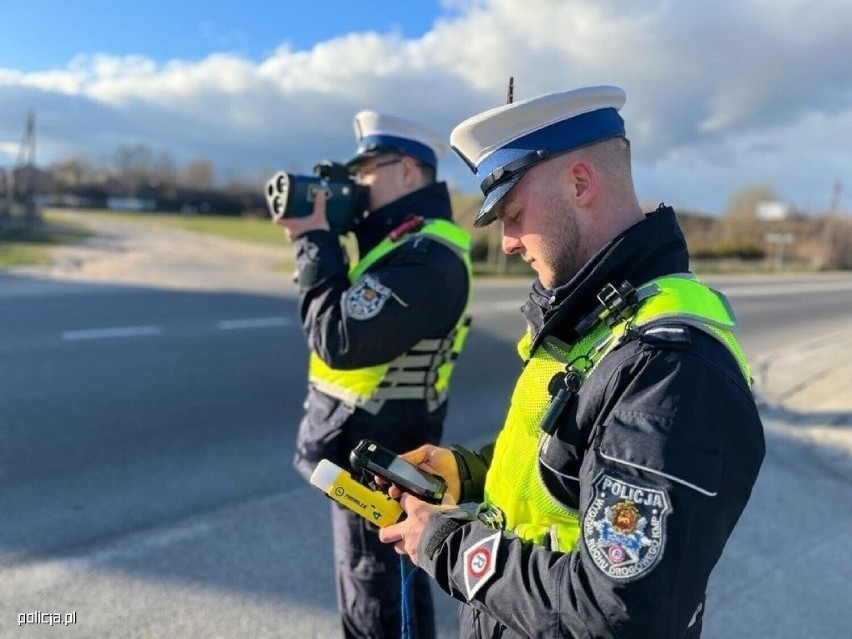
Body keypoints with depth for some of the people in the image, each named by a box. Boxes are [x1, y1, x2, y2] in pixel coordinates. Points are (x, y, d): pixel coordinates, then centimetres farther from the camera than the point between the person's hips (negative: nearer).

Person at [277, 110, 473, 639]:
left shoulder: (428, 255, -24)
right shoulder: (395, 236, 10)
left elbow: (340, 340, -29)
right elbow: (344, 305, 13)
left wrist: (315, 240, -19)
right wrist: (316, 235, 1)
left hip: (375, 453, -10)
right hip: (369, 445, 10)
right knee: (386, 583, 26)